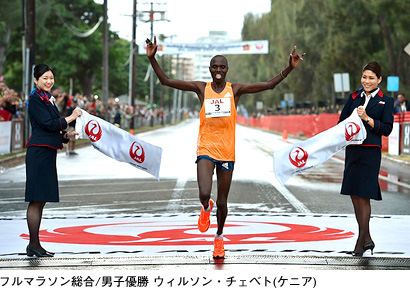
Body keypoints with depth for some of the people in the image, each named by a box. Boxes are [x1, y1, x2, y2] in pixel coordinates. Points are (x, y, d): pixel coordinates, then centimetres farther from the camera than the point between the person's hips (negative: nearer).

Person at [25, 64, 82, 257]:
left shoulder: (47, 99, 20)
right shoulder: (36, 99, -8)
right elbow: (49, 124, -16)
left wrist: (65, 135, 7)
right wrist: (71, 118, -6)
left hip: (47, 153, 10)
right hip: (39, 152, -10)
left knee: (40, 200, 9)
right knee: (36, 200, -7)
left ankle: (35, 245, 13)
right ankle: (34, 245, -5)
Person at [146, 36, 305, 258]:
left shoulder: (235, 90, 2)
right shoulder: (201, 89, 2)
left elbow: (269, 85, -1)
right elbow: (166, 81, -1)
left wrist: (289, 68, -12)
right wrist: (152, 58, -11)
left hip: (227, 152, 1)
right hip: (206, 150, -1)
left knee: (222, 202, 8)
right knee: (204, 194, -21)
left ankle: (219, 237, 35)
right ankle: (206, 208, 19)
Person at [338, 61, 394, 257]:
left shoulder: (385, 101, 1)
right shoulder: (354, 97, 12)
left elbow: (387, 129, -6)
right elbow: (342, 121, 15)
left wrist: (367, 118, -15)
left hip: (371, 152, -5)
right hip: (352, 150, 5)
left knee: (363, 196, -7)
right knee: (354, 195, 8)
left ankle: (361, 242, 0)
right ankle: (367, 240, 19)